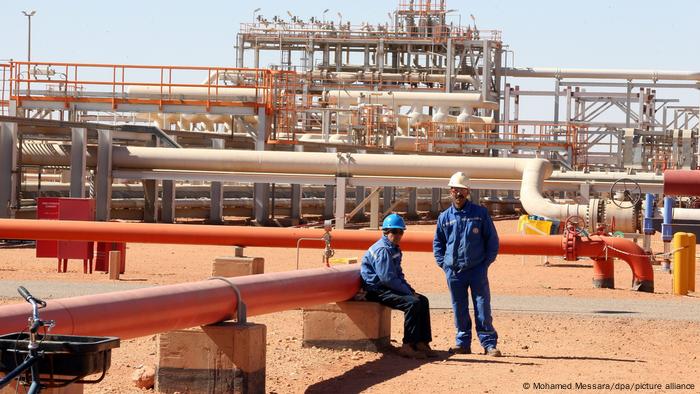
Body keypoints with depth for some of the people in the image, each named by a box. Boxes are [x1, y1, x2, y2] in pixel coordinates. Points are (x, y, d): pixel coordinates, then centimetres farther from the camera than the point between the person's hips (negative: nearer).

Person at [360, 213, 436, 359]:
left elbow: (398, 275, 24)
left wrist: (410, 289, 8)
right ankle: (407, 346, -22)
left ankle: (421, 343, 0)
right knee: (412, 303, -25)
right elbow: (388, 278, -22)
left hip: (387, 288, 10)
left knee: (422, 300, 2)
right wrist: (408, 291, -15)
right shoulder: (382, 250, -17)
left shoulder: (394, 249, 16)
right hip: (376, 291, -10)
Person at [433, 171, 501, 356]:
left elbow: (492, 239, 5)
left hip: (477, 269, -2)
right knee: (459, 309, 7)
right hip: (454, 271, 2)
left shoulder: (480, 213, 2)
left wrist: (487, 262, -1)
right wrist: (443, 263, 6)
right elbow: (438, 243, 18)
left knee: (483, 307, -4)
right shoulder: (445, 217, 9)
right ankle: (463, 343, 16)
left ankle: (489, 344, -2)